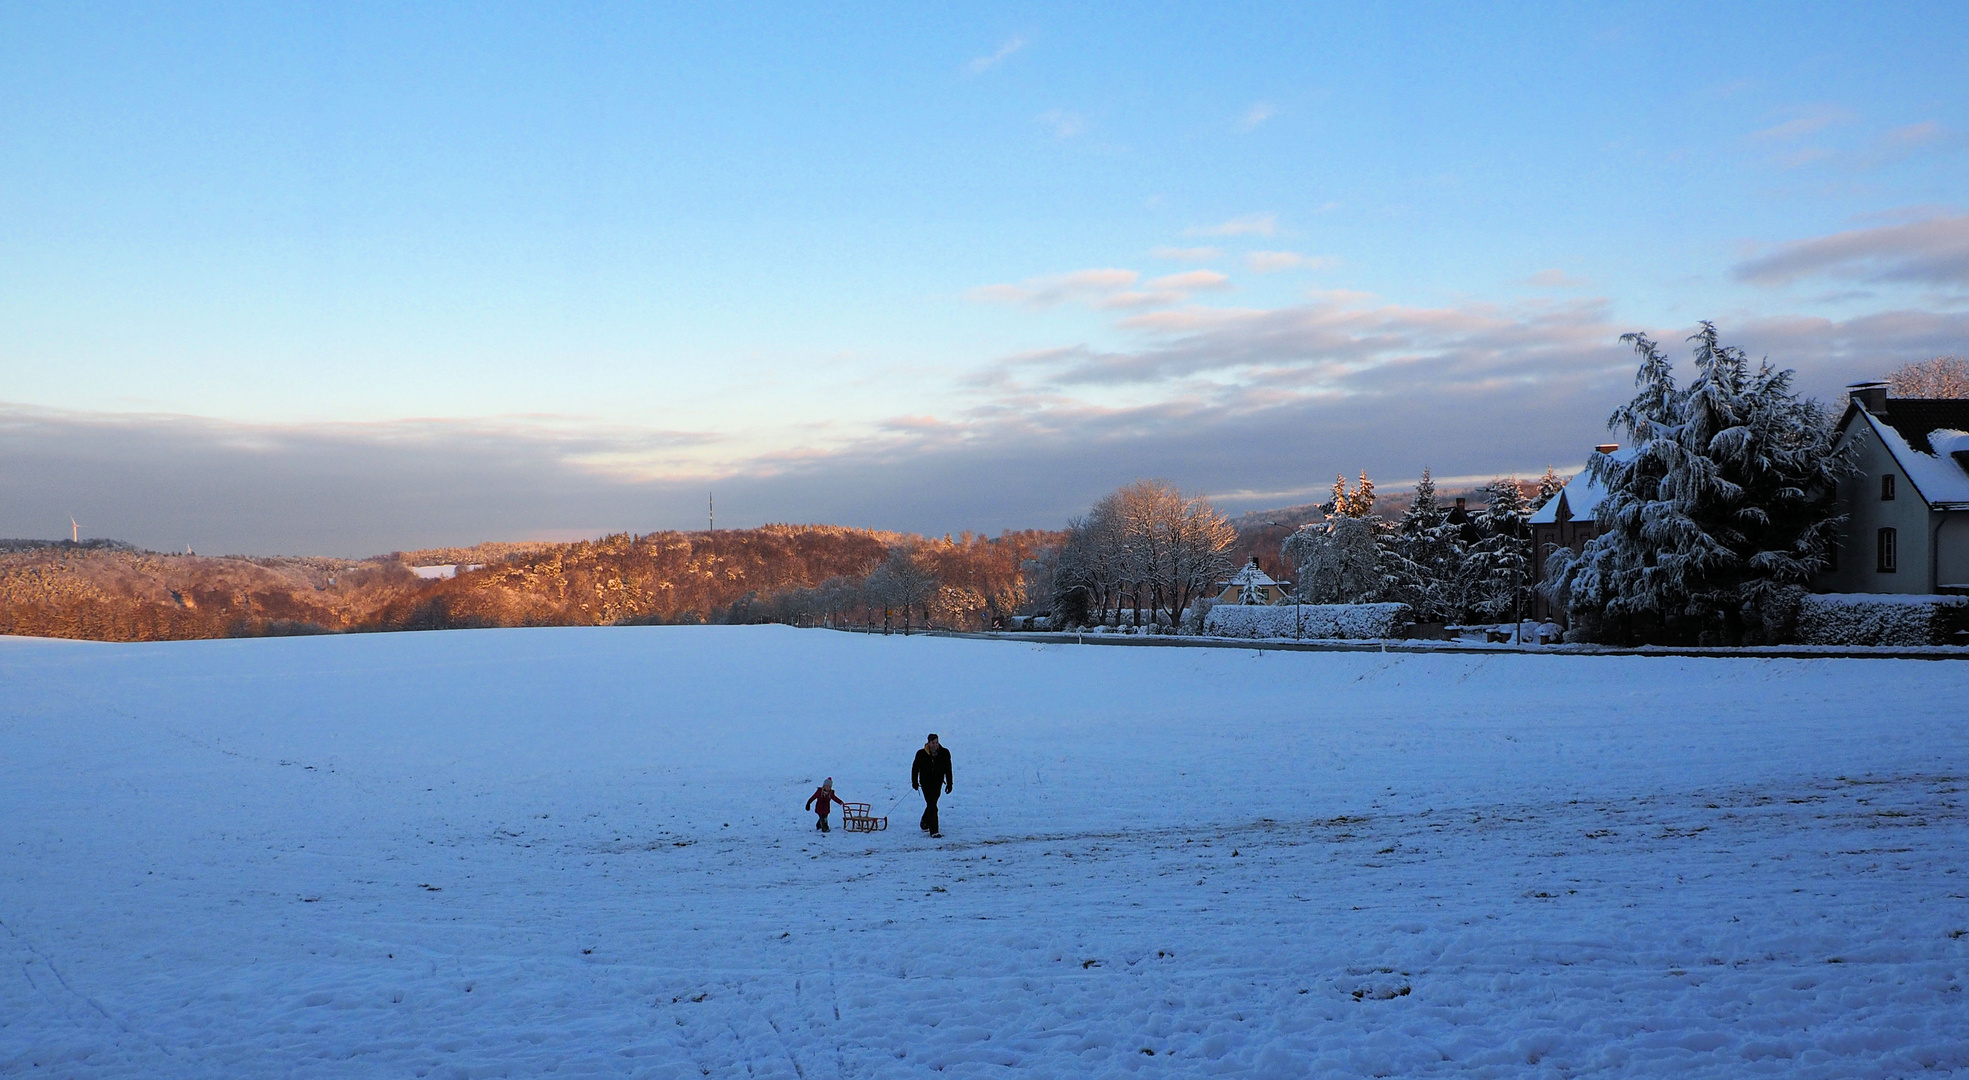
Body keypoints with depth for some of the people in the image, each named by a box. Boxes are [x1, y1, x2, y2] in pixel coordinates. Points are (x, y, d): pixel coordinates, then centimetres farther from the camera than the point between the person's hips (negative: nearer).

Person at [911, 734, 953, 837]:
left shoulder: (944, 753, -7)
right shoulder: (921, 754, -13)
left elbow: (948, 769, 1)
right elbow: (915, 768, 2)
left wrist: (949, 784, 0)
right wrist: (914, 782, 7)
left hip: (937, 783, 4)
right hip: (926, 783, -3)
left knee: (932, 805, 17)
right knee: (932, 806, -11)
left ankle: (925, 824, 41)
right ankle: (934, 831, -10)